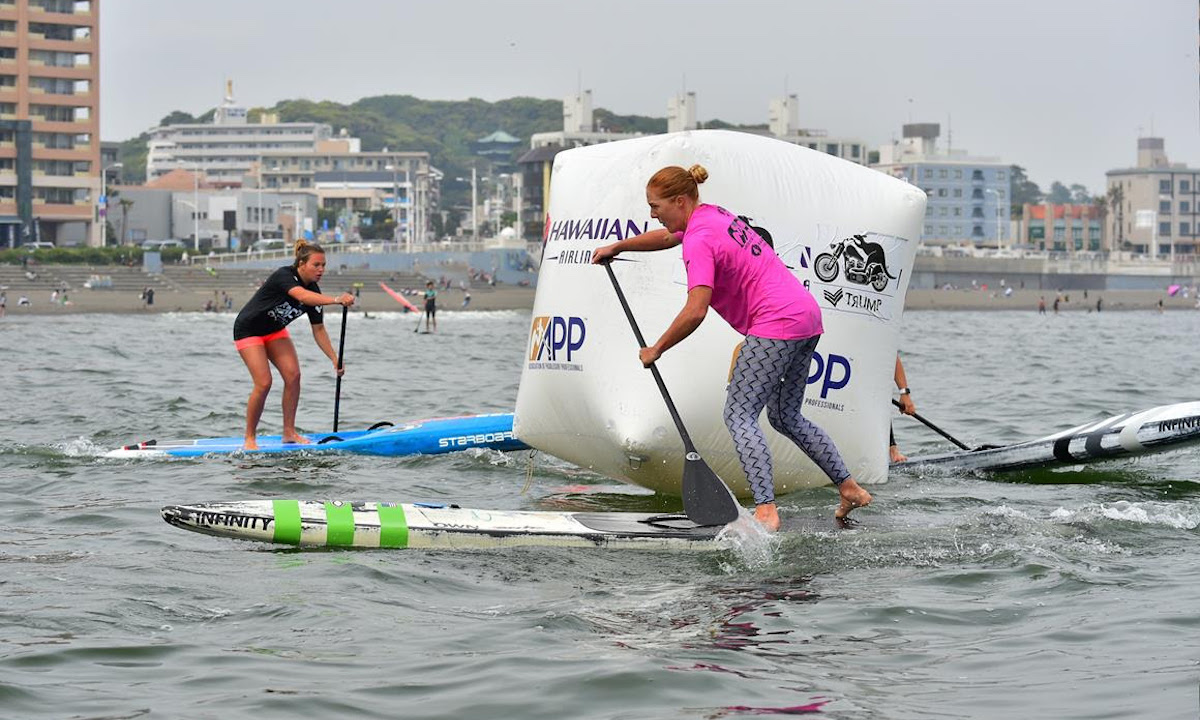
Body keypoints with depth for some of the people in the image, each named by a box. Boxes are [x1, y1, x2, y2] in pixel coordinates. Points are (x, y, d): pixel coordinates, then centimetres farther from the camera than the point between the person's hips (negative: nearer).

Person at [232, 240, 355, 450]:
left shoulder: (313, 291, -8)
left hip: (275, 330, 7)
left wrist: (335, 359, -14)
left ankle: (289, 432, 0)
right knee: (264, 383, -16)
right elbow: (302, 296, -49)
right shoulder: (283, 275, -29)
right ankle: (250, 438, -3)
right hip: (248, 330, -7)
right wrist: (336, 300, -62)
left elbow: (318, 330, -4)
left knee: (293, 375, -8)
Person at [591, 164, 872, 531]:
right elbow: (668, 237, 36)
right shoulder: (712, 214, 14)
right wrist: (617, 247, 38)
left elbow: (695, 311, -24)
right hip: (807, 313, 10)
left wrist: (656, 350, -13)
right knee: (786, 418, 19)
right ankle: (850, 489, 20)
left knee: (739, 415, -11)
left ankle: (766, 510, -24)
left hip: (775, 323, -10)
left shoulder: (700, 241, -15)